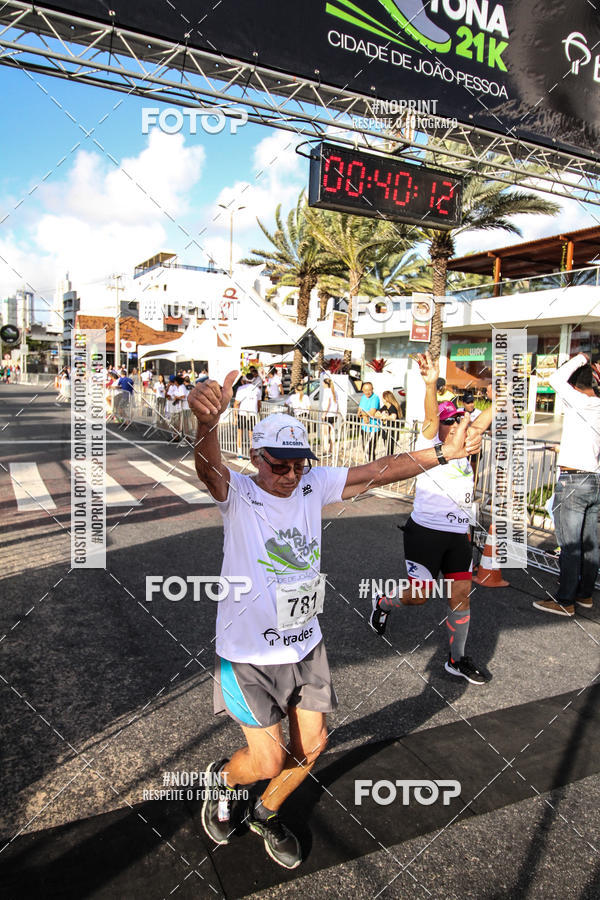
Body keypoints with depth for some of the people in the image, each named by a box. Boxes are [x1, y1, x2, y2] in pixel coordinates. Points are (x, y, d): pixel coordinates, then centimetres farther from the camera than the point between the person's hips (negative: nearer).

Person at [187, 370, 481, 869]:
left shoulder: (313, 486, -5)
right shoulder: (238, 494, -18)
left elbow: (378, 472, -8)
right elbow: (209, 469, -40)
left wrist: (441, 452, -19)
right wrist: (207, 422, -62)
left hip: (305, 646, 5)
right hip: (247, 654, -5)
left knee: (312, 744, 15)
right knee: (269, 760, 0)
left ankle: (265, 813, 45)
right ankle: (221, 778, 37)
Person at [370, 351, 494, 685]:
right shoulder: (429, 444, -8)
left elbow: (485, 418, 10)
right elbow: (431, 417, -26)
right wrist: (431, 384, -45)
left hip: (459, 534, 6)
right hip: (425, 531, -6)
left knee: (461, 594, 7)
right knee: (419, 595, 0)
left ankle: (458, 659, 24)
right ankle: (384, 603, 34)